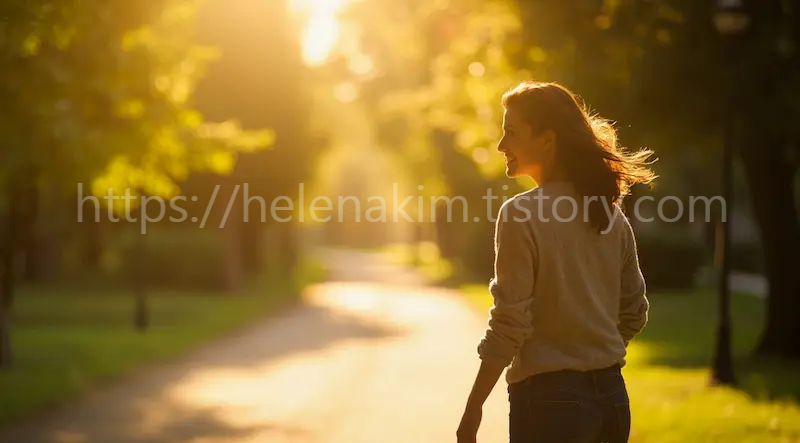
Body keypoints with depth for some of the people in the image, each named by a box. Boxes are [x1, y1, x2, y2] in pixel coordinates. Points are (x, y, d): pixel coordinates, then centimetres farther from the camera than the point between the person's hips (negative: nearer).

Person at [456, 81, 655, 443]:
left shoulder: (520, 214, -13)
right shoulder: (610, 214, 7)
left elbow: (509, 326, -14)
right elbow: (634, 314, 14)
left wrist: (472, 410, -7)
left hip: (550, 399, -7)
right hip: (611, 396, 7)